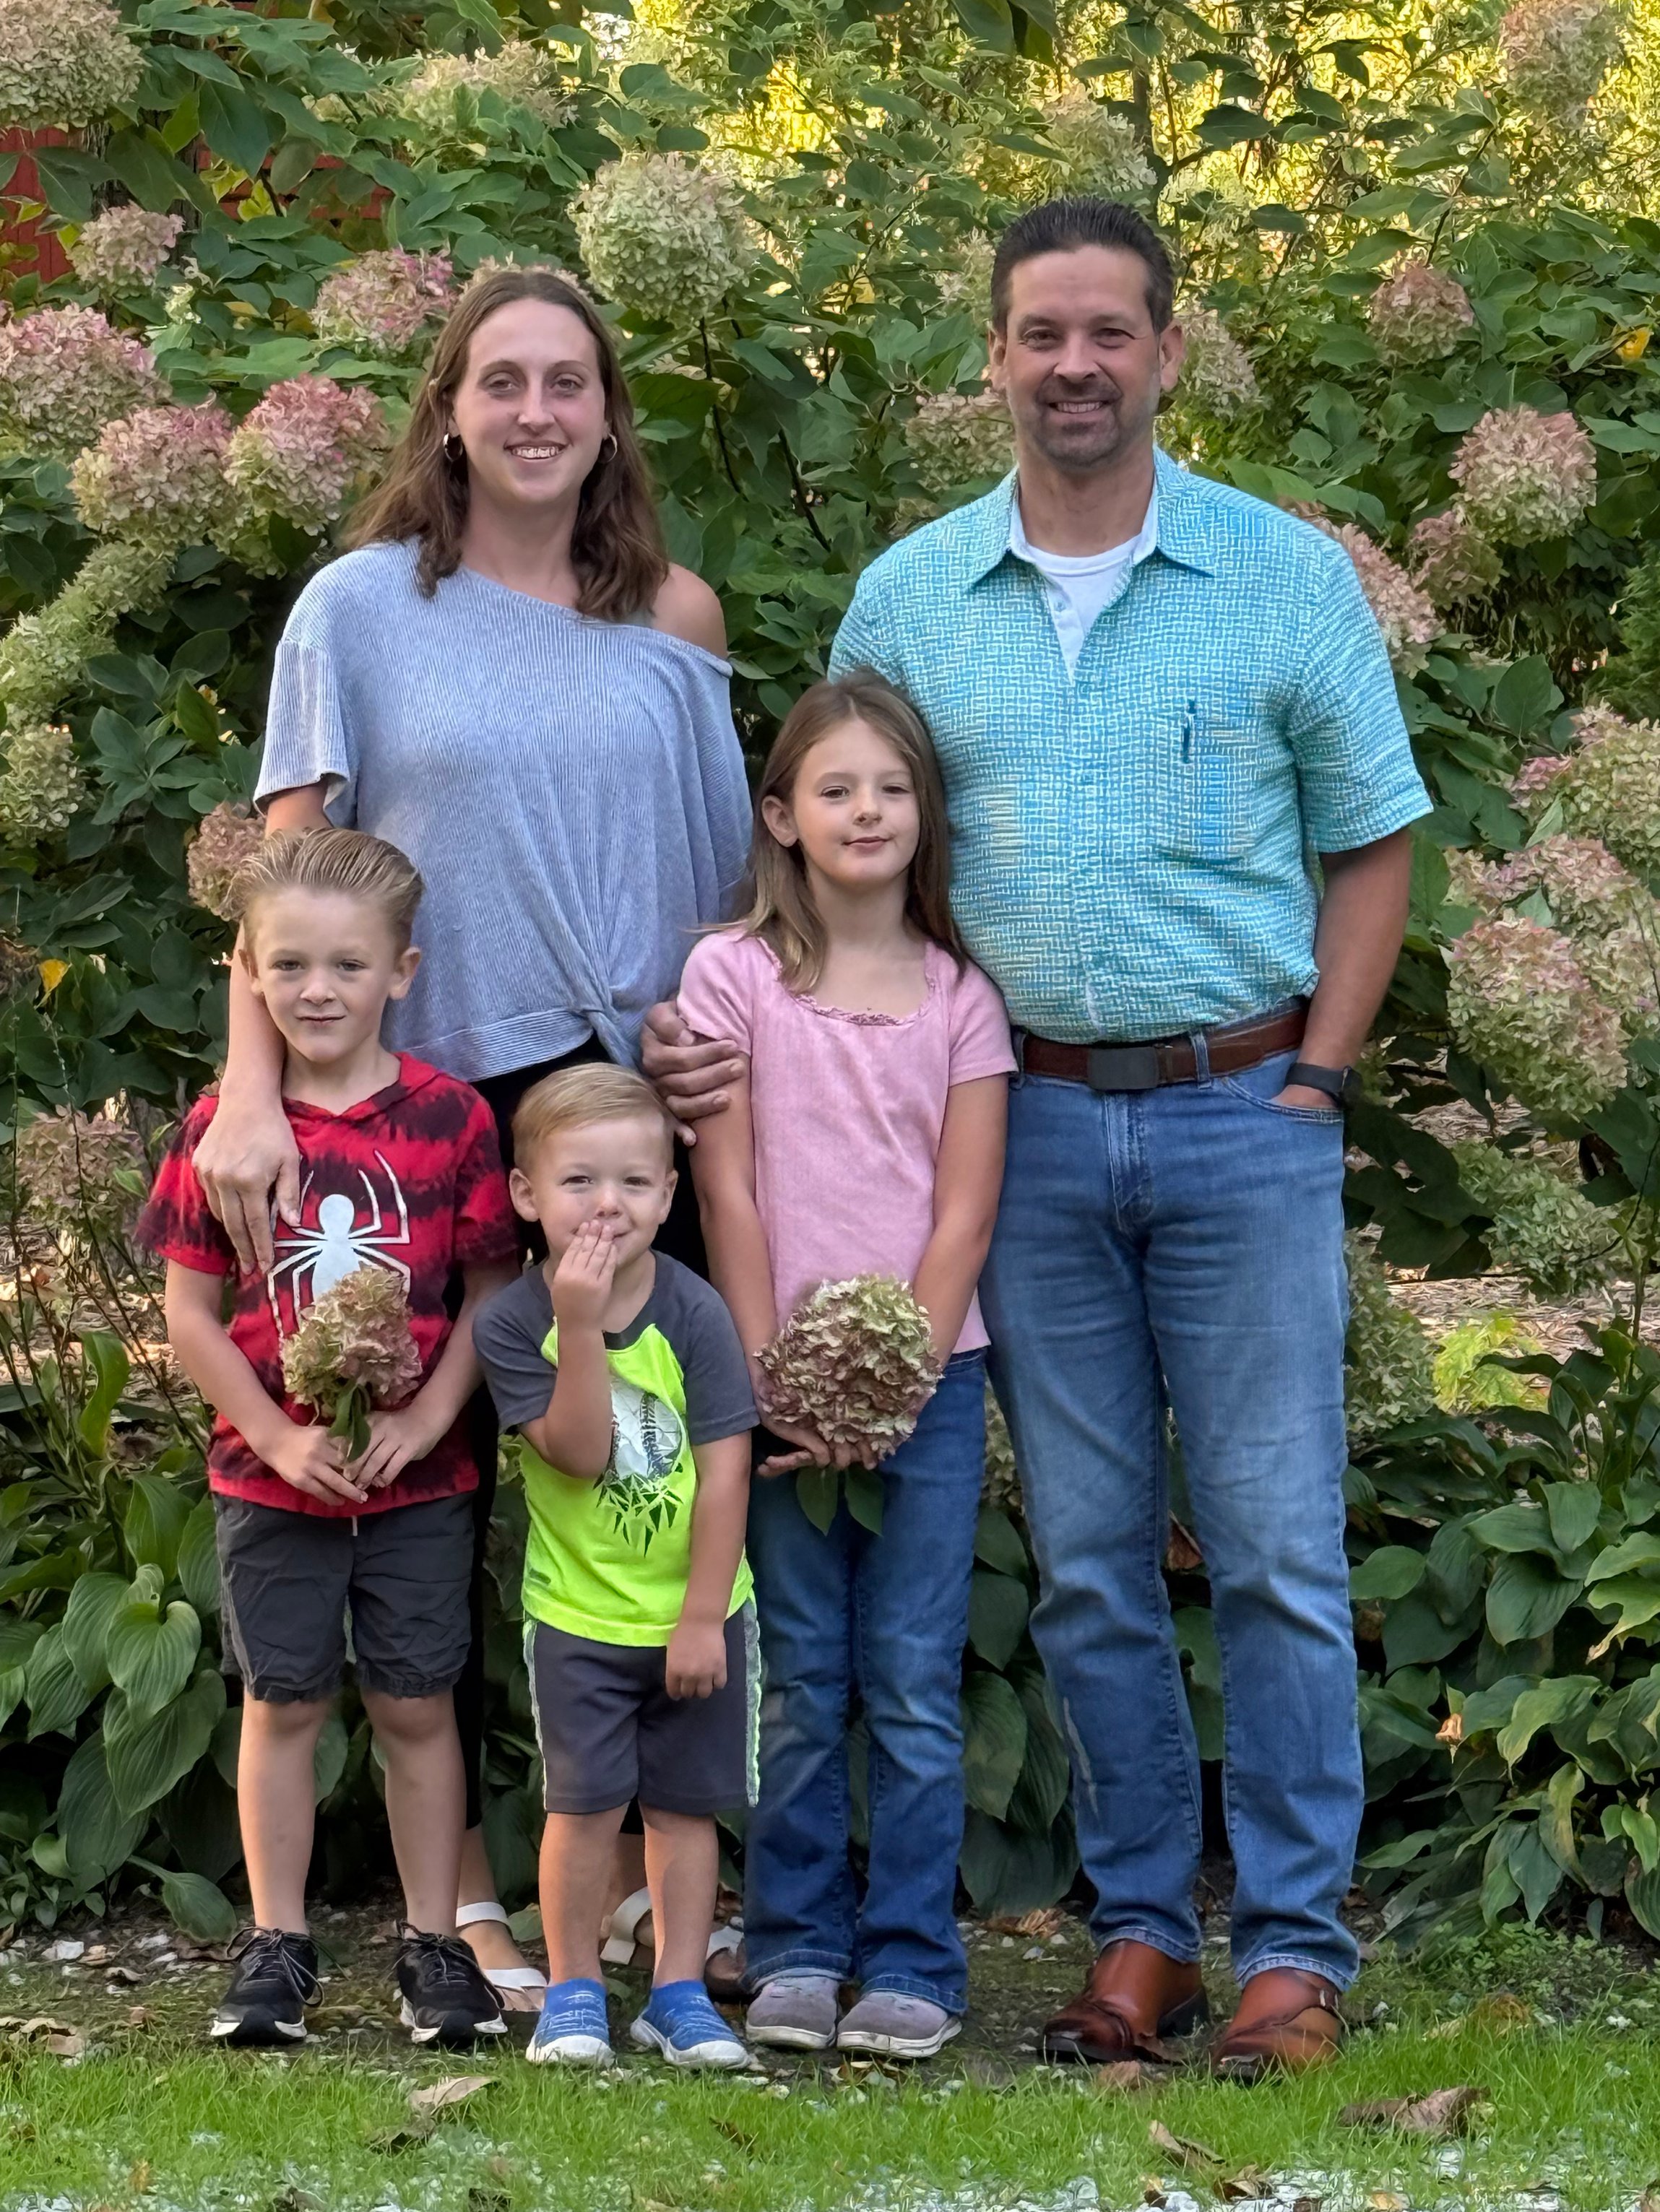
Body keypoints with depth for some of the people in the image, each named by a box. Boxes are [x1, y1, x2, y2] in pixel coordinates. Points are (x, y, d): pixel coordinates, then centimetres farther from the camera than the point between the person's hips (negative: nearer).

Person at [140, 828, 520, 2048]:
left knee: (418, 1707, 6)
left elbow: (489, 1292, -1)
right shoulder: (223, 1127, -4)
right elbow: (189, 1313, -2)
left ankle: (436, 1947, 15)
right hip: (271, 1478, 1)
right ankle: (277, 1949, 17)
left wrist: (427, 1418, -12)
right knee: (282, 1703, 8)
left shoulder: (450, 1118, -5)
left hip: (418, 1477, 0)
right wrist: (278, 1436, -10)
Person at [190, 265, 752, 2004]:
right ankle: (459, 1888, 14)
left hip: (636, 1092, 2)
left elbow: (728, 870, 15)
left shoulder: (673, 618, 9)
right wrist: (252, 1089, -15)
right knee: (433, 1486, 4)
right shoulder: (366, 606, 0)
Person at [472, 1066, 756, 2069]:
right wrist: (581, 1326, -29)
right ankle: (573, 1991, 12)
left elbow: (724, 1469, -10)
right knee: (586, 1801, -2)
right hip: (579, 1615, -1)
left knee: (685, 1801, 7)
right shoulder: (512, 1321, -10)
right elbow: (578, 1453, -18)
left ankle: (679, 1992, 17)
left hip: (696, 1613, 1)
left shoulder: (694, 1312, -10)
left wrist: (702, 1615, -11)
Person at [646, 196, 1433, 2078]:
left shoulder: (1289, 577, 1)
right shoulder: (907, 599, 7)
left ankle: (1295, 1951, 4)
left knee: (1275, 1552, -2)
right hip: (1030, 1125, 2)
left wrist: (1313, 1082, -4)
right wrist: (734, 1032, -5)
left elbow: (1366, 846, 5)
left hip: (1242, 1117, -2)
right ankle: (1140, 1928, 17)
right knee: (1087, 1562, 7)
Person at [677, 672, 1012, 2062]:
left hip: (927, 1375, 1)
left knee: (916, 1684, 0)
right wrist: (774, 1381, -7)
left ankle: (912, 1962, 5)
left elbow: (964, 1214, 1)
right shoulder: (733, 975, 2)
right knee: (802, 1685, 3)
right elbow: (729, 1195, -1)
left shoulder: (961, 995, 5)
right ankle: (795, 1951, 12)